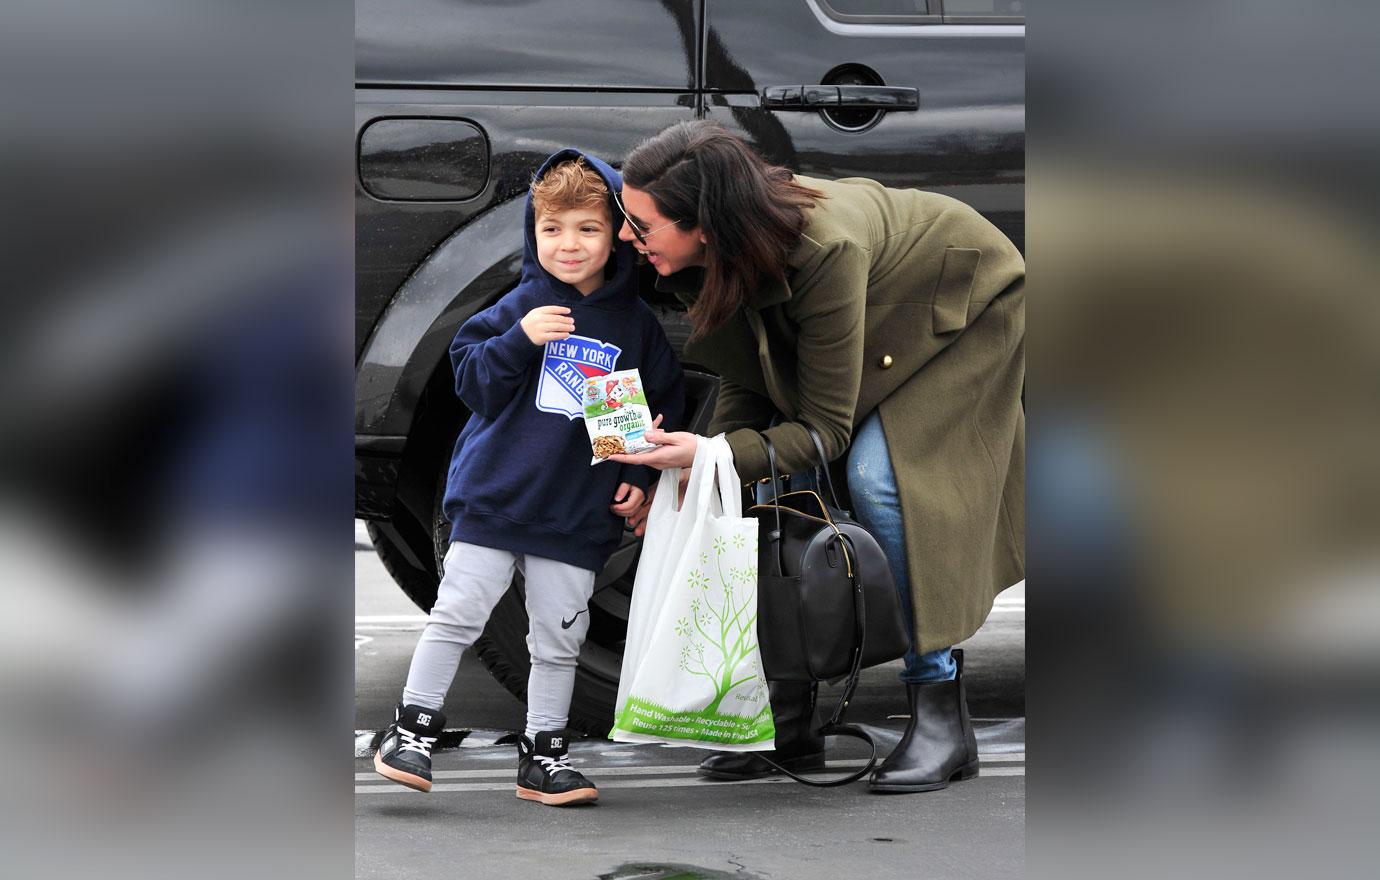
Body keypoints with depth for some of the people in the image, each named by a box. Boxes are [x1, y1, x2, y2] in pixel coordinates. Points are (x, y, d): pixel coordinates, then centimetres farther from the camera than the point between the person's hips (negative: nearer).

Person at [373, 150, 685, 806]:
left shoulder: (636, 325, 4)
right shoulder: (522, 306, -2)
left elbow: (663, 408, 13)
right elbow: (470, 379, -6)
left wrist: (640, 477, 3)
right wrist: (519, 340, -21)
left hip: (579, 516, 2)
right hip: (494, 497, -2)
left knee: (559, 637, 7)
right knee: (457, 614, -2)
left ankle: (544, 752, 17)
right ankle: (412, 728, 8)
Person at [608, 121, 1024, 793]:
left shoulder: (824, 250, -42)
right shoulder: (728, 253, -22)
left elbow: (825, 428, -32)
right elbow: (748, 384, -9)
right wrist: (692, 473, -23)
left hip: (965, 304, -7)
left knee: (876, 475, -24)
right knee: (774, 479, -8)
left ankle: (942, 717, -16)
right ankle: (791, 717, 0)